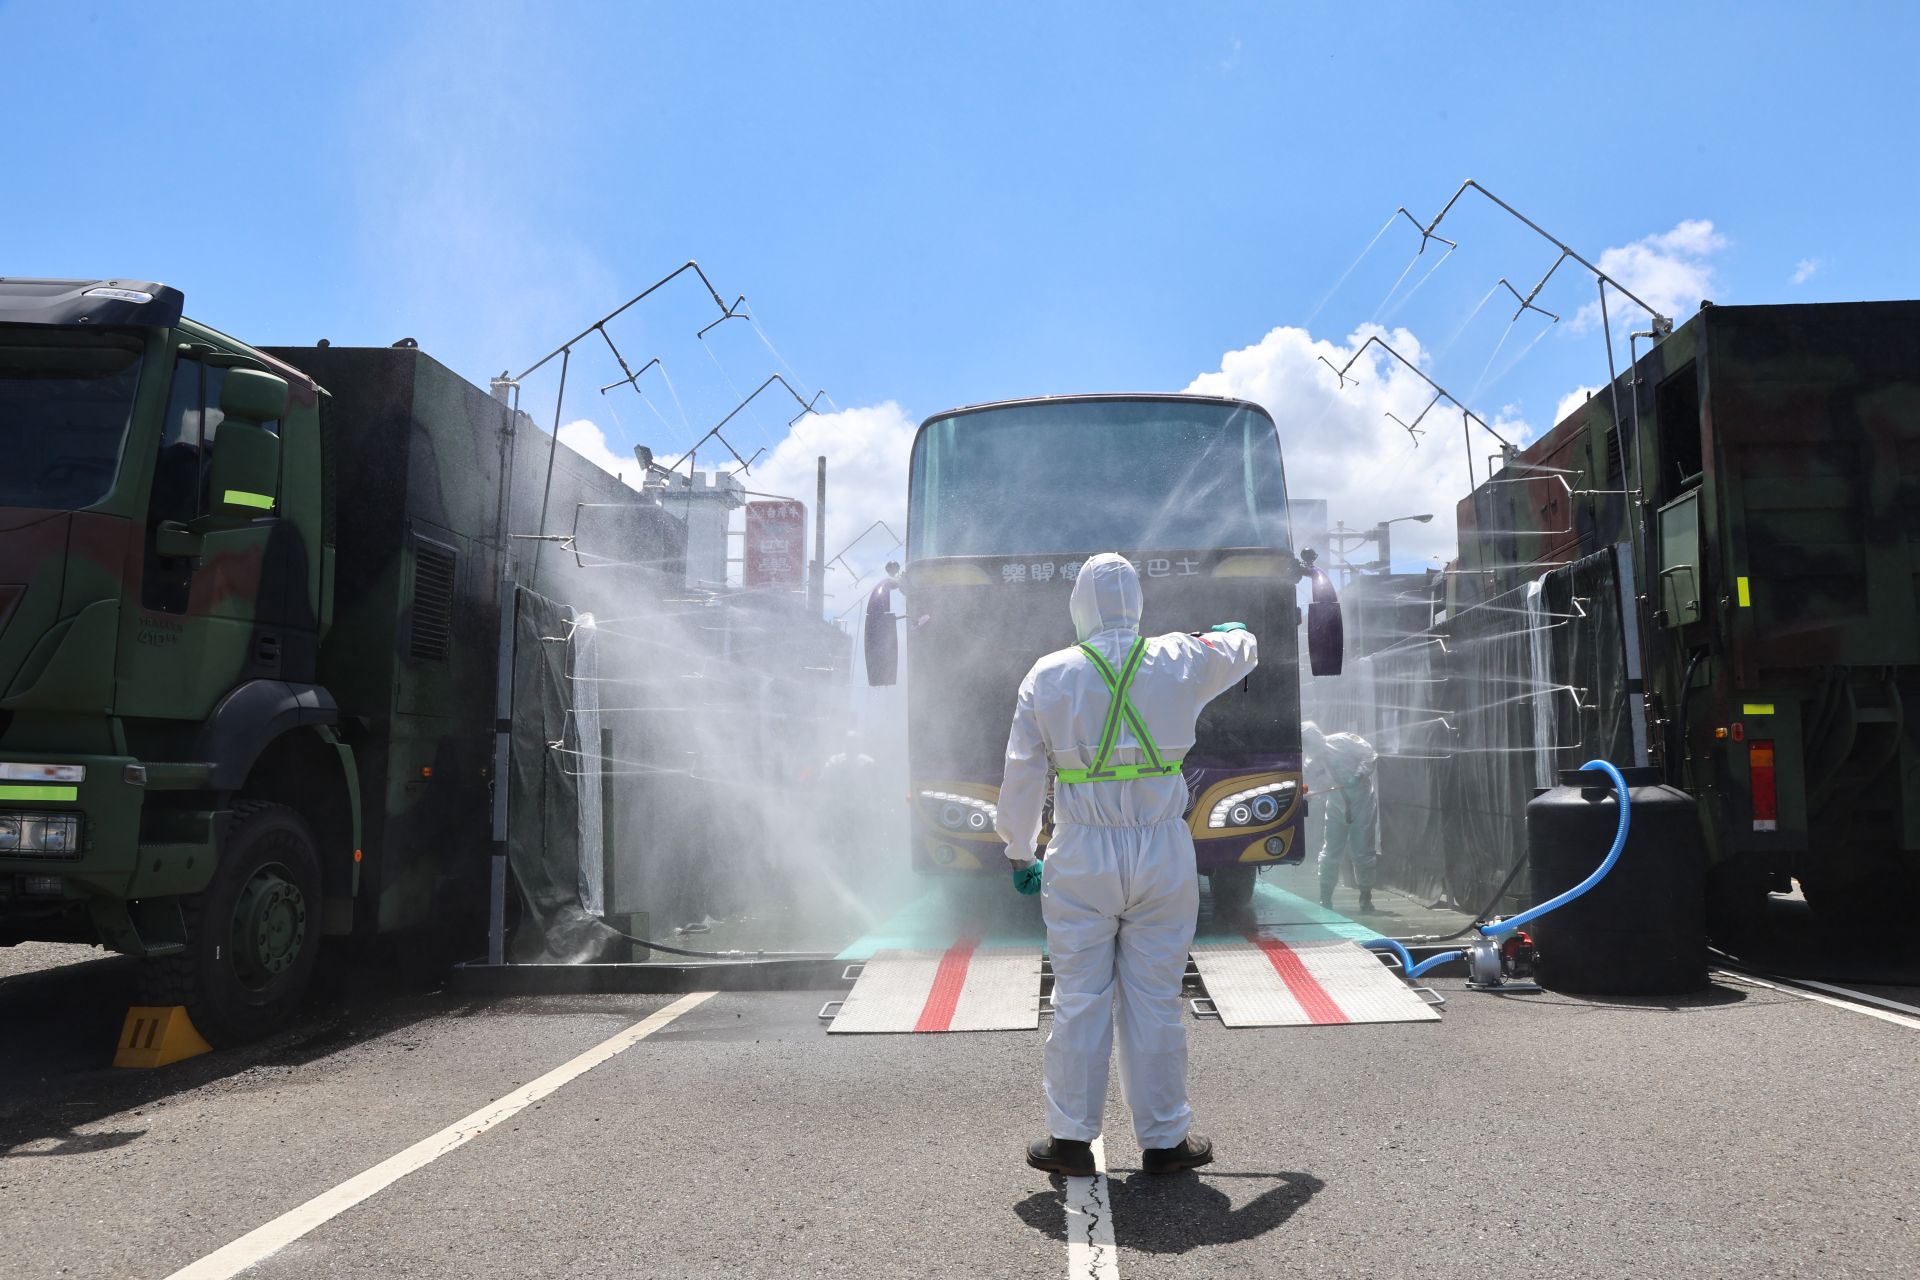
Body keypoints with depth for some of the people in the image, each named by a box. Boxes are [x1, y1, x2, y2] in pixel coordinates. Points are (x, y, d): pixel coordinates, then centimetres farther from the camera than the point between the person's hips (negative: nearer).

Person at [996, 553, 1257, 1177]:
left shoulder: (1049, 675, -2)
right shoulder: (1183, 660, 1)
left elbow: (1022, 775, 2)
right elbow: (1241, 651, 24)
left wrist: (1019, 851, 14)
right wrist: (1233, 631, 48)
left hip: (1081, 856, 0)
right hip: (1163, 852, 1)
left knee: (1079, 998, 6)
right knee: (1155, 998, 7)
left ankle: (1070, 1137, 15)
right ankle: (1164, 1138, 17)